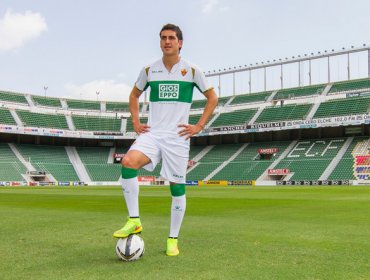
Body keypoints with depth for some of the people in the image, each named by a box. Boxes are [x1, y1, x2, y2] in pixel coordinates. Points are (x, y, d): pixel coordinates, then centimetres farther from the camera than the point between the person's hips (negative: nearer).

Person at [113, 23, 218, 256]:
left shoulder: (192, 70, 1)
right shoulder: (149, 70, 8)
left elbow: (212, 98, 8)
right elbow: (134, 95, 23)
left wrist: (199, 126, -1)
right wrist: (136, 122, 10)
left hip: (177, 137, -1)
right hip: (152, 134, 2)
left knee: (177, 187, 1)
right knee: (128, 162, -26)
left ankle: (173, 239, 16)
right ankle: (134, 221, -15)